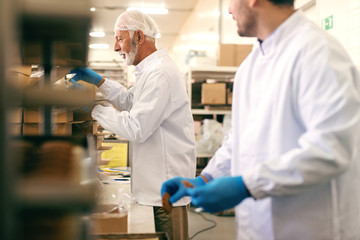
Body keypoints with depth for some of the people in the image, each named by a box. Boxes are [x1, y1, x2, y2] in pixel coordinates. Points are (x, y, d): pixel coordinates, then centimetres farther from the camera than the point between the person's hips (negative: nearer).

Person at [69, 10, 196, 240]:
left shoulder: (160, 74, -21)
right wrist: (98, 80, 13)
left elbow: (136, 128, -25)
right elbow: (130, 101, 23)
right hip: (160, 180, 10)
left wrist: (93, 108, -15)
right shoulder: (153, 69, 14)